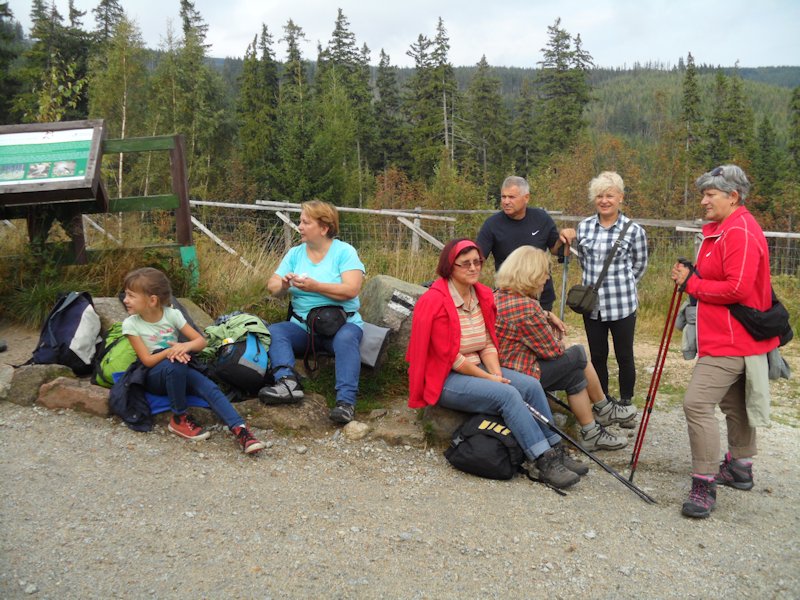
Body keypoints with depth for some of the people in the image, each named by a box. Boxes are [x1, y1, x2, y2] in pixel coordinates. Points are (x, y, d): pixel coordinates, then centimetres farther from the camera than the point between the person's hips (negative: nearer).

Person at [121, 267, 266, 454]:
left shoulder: (172, 314, -6)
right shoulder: (131, 324, -9)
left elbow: (201, 341, -7)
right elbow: (147, 360, -14)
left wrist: (185, 346, -29)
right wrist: (169, 351, -32)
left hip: (178, 373, 2)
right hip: (152, 376, -2)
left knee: (210, 388, -24)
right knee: (174, 365, -36)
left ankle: (240, 429, -35)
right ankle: (179, 418, -19)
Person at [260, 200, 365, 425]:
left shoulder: (344, 251, -4)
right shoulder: (295, 253, 10)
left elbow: (351, 290, -17)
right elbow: (272, 287, 6)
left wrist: (315, 286, -23)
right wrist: (283, 284, -17)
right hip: (302, 325, 4)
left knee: (346, 339, -35)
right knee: (273, 331, -22)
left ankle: (346, 401, -40)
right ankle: (288, 382, -40)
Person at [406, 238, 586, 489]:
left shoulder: (483, 295, 7)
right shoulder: (434, 301, -17)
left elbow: (487, 343, 7)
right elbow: (450, 357, -18)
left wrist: (497, 374, -10)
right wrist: (489, 378, -14)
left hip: (478, 368, 8)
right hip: (444, 378, -7)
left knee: (531, 385, -13)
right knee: (508, 395, -26)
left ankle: (556, 452, -8)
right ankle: (545, 463, -23)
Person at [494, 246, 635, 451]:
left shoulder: (499, 296, 5)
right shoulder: (526, 308, -25)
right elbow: (552, 351, -14)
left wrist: (547, 315, 11)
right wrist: (560, 343, 8)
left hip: (503, 369, 10)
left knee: (575, 373, 13)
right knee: (578, 355, 2)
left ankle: (591, 433, 21)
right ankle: (604, 409, 22)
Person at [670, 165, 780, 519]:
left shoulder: (740, 233, -19)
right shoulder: (723, 230, 13)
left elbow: (737, 288, -26)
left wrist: (691, 283, -16)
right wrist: (691, 277, 2)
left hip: (730, 340, -11)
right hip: (731, 337, 11)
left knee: (697, 403, -15)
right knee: (734, 403, 22)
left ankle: (704, 485, -7)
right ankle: (739, 468, 38)